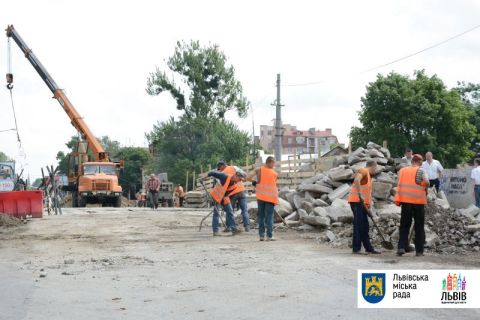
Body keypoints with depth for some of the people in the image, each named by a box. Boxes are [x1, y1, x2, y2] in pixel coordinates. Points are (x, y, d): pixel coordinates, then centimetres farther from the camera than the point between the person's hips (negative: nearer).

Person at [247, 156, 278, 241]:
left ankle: (261, 235, 8)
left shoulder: (259, 170, -2)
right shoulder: (274, 173, -3)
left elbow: (248, 178, -10)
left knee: (261, 215, 10)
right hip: (270, 197, -2)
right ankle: (269, 236, -3)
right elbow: (274, 186, -1)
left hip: (261, 196, 2)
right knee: (269, 216, 1)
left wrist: (254, 182, 7)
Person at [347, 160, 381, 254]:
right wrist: (360, 194, -30)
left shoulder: (369, 176, 22)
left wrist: (369, 205, 15)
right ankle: (356, 248, -8)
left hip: (362, 203, 10)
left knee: (365, 226, 12)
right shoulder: (363, 171, -7)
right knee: (358, 225, -10)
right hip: (356, 201, -10)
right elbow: (356, 180, -29)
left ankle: (368, 248, 18)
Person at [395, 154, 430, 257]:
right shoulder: (420, 170, -2)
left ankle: (401, 247, -6)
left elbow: (399, 185, 6)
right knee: (419, 227, 7)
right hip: (419, 201, -2)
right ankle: (419, 250, 9)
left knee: (404, 226, 8)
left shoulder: (402, 170, 9)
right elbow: (426, 182, -15)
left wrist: (398, 199, 8)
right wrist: (425, 187, 5)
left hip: (406, 201, 3)